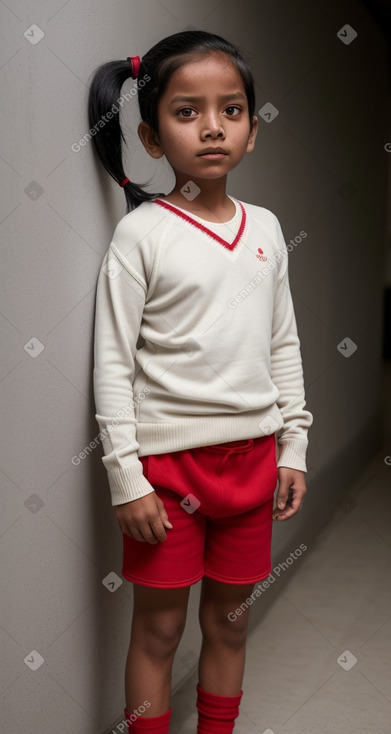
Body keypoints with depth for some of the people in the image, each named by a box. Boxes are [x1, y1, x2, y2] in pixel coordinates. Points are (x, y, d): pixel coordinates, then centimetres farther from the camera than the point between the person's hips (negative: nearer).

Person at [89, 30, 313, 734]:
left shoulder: (265, 228, 5)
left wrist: (292, 449, 9)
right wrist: (126, 480, -12)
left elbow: (284, 345, 11)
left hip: (251, 455, 5)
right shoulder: (142, 234, -9)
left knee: (229, 623, 18)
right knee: (158, 629, 10)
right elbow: (111, 364, -10)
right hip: (168, 458, -4)